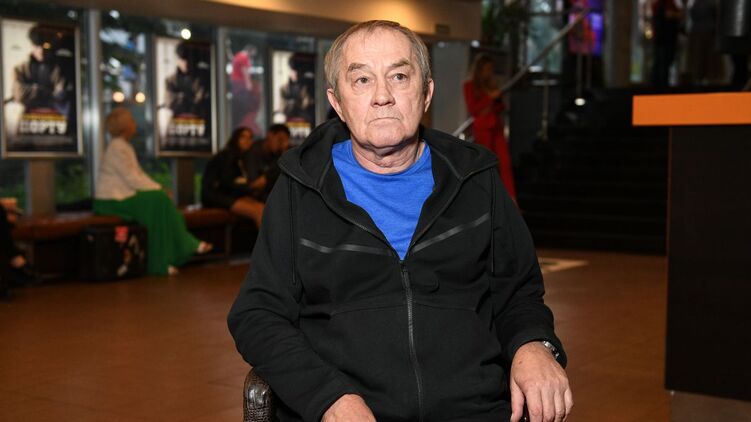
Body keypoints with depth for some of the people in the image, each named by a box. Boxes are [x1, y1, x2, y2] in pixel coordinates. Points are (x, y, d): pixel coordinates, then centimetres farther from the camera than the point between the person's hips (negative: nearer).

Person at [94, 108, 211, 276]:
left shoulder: (125, 146, 15)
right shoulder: (117, 148, -16)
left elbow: (138, 174, 15)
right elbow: (132, 179, -20)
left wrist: (158, 188, 2)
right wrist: (158, 188, -13)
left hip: (124, 193, 9)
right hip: (112, 200, -9)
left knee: (159, 199, -6)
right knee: (157, 201, -20)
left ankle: (189, 246, -7)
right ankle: (161, 263, -15)